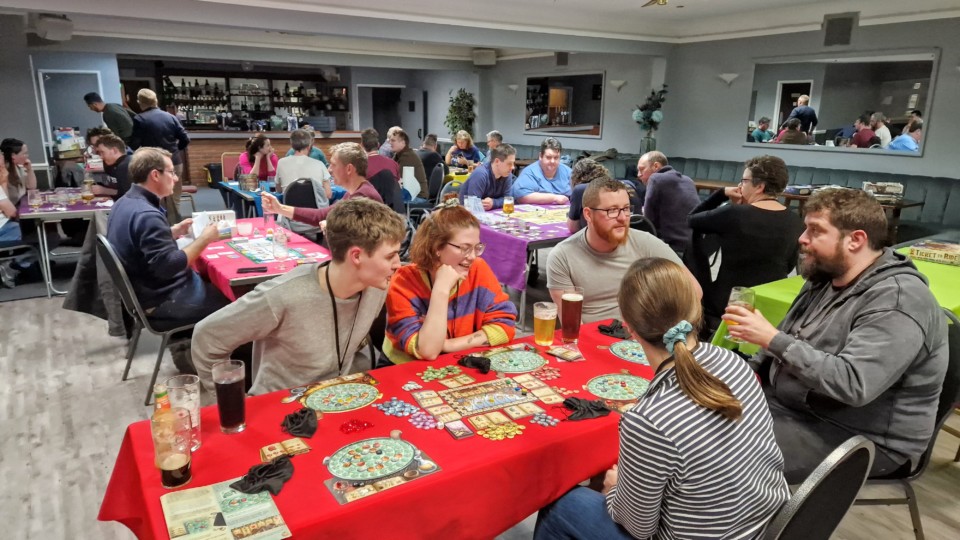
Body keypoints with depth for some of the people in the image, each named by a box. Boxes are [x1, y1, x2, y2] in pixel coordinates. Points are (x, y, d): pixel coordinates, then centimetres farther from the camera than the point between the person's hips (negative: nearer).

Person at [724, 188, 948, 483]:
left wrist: (771, 338, -31)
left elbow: (853, 384, -33)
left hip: (858, 436, -8)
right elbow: (788, 340, 14)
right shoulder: (826, 275, 4)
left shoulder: (897, 300, -23)